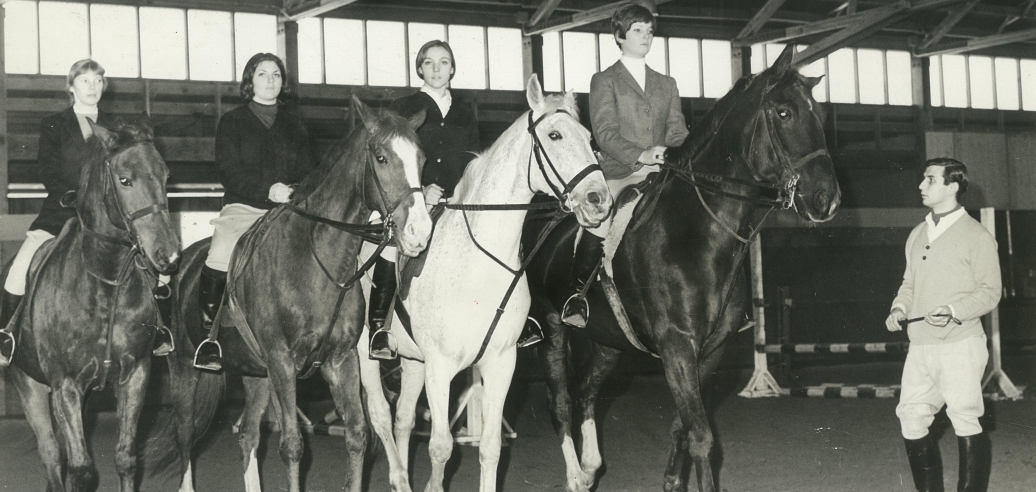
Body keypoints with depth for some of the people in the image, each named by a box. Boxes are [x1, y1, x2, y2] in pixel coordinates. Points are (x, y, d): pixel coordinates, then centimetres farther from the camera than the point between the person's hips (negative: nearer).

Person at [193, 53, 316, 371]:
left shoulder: (294, 125, 19)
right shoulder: (232, 122, 9)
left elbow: (308, 172, 15)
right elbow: (228, 171, -4)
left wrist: (297, 192, -9)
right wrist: (267, 189, -19)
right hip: (243, 208, -3)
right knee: (220, 259, -24)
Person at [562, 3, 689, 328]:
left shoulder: (666, 84, 24)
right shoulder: (604, 81, 10)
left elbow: (677, 131, 16)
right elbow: (605, 133, -3)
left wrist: (671, 157, -6)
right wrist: (639, 155, -18)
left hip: (661, 176, 4)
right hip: (618, 174, -4)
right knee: (598, 224, -26)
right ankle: (575, 295, -15)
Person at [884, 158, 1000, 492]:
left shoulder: (976, 236, -4)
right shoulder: (917, 235, 15)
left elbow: (990, 291, -6)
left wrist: (955, 311, -21)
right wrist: (899, 308, 3)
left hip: (960, 345, -7)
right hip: (920, 347, 7)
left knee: (965, 421, -2)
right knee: (911, 419, 7)